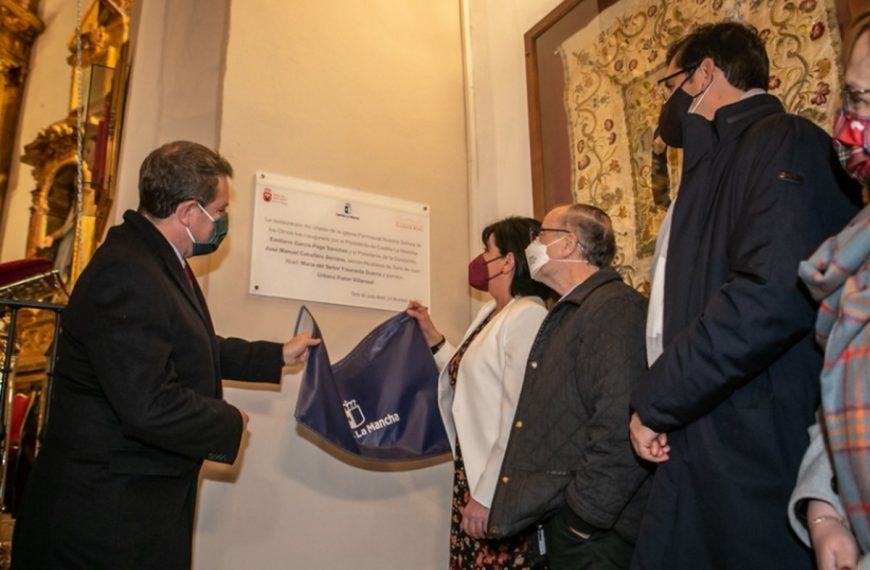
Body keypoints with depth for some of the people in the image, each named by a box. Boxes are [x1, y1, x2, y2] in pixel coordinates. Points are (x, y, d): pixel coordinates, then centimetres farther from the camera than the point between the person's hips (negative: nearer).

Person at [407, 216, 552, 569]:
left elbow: (519, 418, -22)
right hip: (472, 474, 8)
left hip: (501, 490, -8)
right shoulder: (489, 314, 11)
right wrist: (432, 337, 15)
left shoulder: (527, 316, -17)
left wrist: (487, 496, -19)